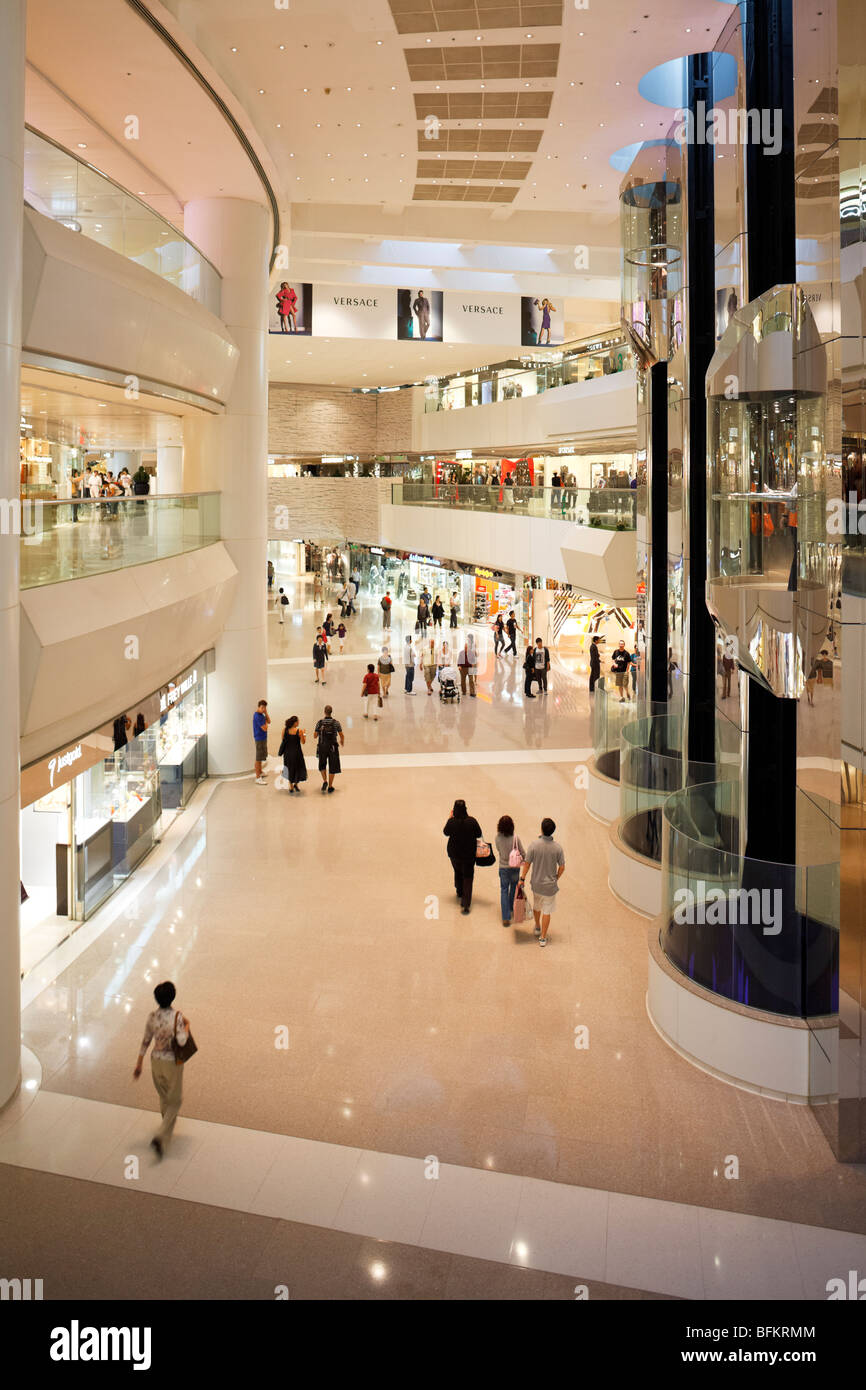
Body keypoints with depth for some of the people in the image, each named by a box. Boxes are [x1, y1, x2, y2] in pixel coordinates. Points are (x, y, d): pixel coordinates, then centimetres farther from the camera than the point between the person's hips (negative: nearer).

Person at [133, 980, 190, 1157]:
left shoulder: (151, 1017, -10)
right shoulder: (177, 1016, -25)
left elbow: (145, 1042, -2)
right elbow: (182, 1041, -30)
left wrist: (139, 1064, 7)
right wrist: (187, 1026, -12)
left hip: (156, 1061, 5)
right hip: (173, 1063, -5)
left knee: (163, 1096, 28)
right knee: (175, 1101, 11)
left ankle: (169, 1122, 52)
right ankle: (161, 1137, -3)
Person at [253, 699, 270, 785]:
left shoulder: (261, 715, 7)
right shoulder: (257, 716, -23)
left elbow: (268, 721, 13)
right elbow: (265, 728, -24)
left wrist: (266, 713, 0)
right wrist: (265, 723, -3)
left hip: (263, 738, 10)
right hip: (259, 739, -10)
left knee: (262, 756, 24)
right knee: (259, 758, -6)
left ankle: (260, 772, 40)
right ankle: (258, 778, -3)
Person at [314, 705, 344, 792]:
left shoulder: (320, 722, -7)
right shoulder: (336, 722, -9)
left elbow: (315, 735, -1)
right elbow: (341, 735, -3)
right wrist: (342, 742, 18)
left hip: (322, 747, 1)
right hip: (333, 747, -1)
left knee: (322, 765, 22)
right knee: (332, 767, 11)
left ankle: (325, 781, 4)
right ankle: (330, 786, 13)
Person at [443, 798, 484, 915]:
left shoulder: (451, 822, -19)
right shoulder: (472, 821, -19)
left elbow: (446, 832, 1)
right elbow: (479, 835, -6)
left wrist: (449, 818, 5)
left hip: (454, 853, 1)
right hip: (469, 854, -1)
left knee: (458, 872, 29)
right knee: (468, 877, 6)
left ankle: (459, 892, 50)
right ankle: (466, 904, -2)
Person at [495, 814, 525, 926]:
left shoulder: (498, 838, -15)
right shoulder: (516, 837, -19)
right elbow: (523, 853, -10)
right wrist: (523, 859, 9)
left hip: (503, 868, 0)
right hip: (515, 867, 0)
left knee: (504, 891, 8)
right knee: (514, 887, 25)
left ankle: (506, 918, 4)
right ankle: (512, 909, 42)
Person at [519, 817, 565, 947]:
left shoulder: (534, 845, -17)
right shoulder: (557, 848, -15)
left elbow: (527, 864, -10)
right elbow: (562, 868, -7)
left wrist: (522, 878, 2)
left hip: (536, 884, 1)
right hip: (550, 885, -1)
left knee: (536, 906, 25)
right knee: (547, 911, 10)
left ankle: (537, 928, 45)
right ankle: (543, 938, 14)